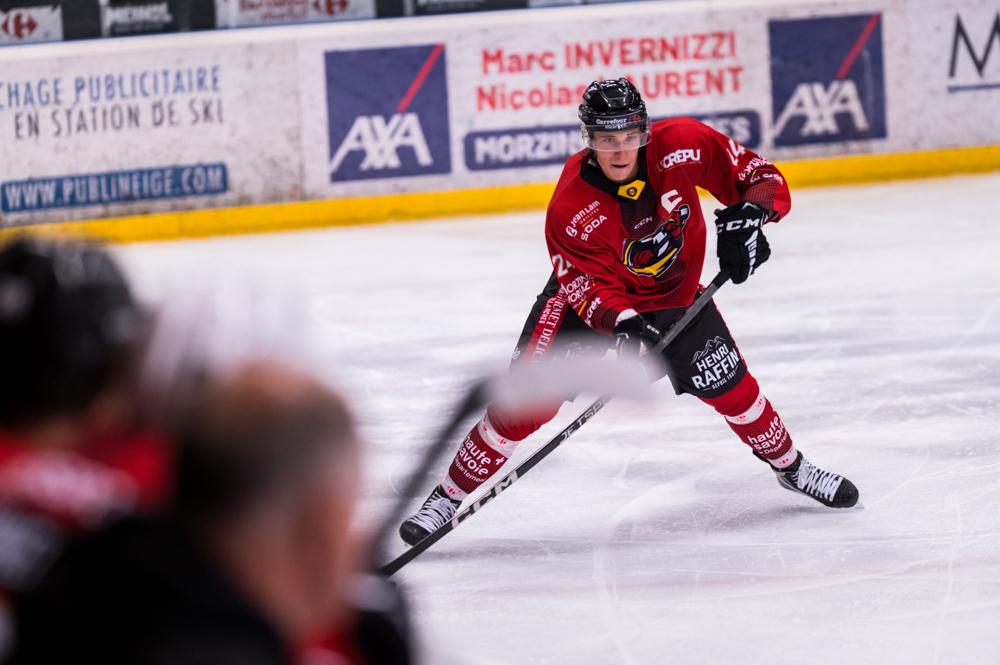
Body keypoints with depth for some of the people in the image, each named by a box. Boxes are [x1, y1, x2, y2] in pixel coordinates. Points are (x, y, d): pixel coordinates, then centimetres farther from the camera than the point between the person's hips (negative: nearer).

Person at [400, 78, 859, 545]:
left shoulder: (682, 144, -24)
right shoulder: (570, 209, -29)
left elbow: (761, 177, -15)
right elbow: (592, 289, -26)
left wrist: (748, 214, -34)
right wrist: (622, 324, -45)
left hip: (674, 294, 3)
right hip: (586, 294, -3)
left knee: (728, 384, -1)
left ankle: (791, 467, 27)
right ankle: (448, 498, -6)